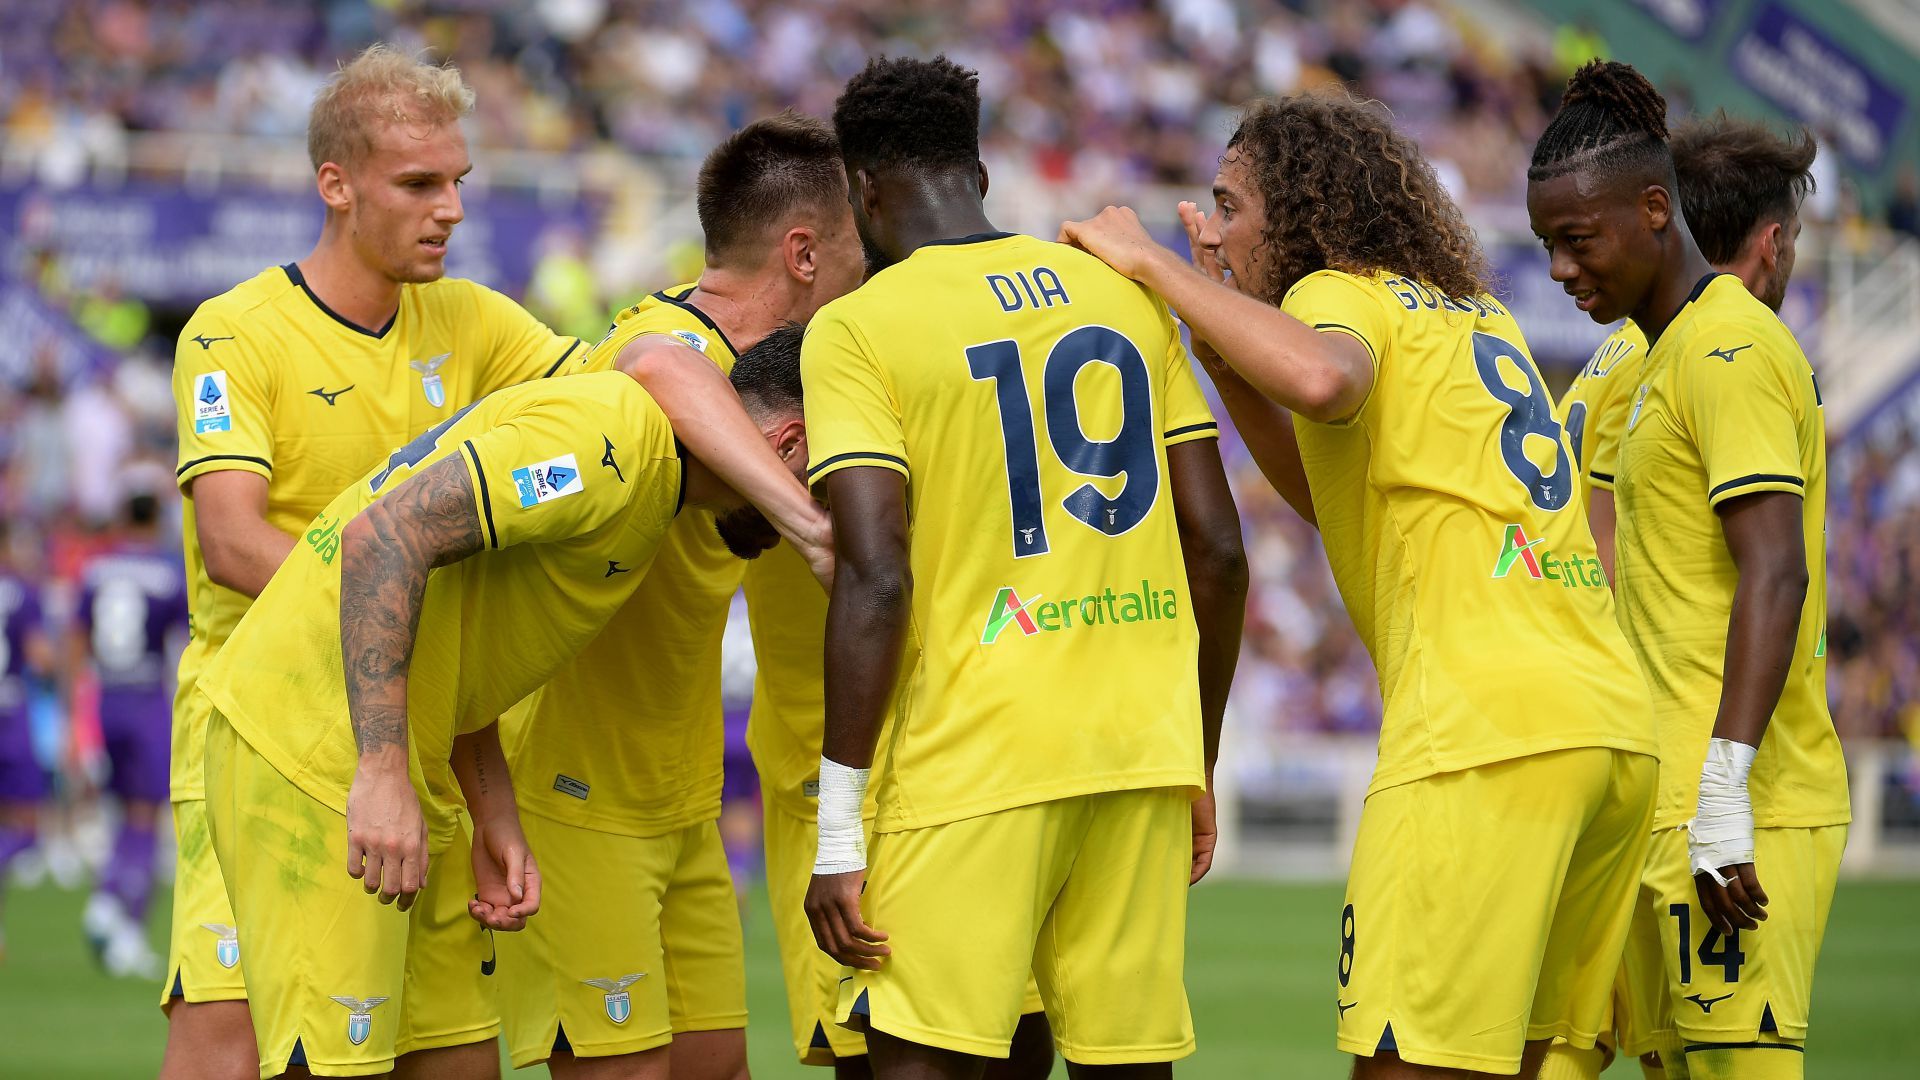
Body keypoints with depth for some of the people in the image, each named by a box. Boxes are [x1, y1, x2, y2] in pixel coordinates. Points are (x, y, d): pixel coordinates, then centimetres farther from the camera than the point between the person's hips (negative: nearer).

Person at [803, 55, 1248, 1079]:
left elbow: (877, 580, -12)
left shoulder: (858, 329, -2)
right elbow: (1219, 553, 12)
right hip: (1145, 748, 5)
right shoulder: (1128, 299, 13)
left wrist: (837, 836, -11)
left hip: (976, 758, -5)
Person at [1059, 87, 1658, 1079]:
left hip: (1487, 731, -9)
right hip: (1616, 726, 9)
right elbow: (1333, 496, 31)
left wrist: (1154, 265, -13)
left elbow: (1321, 378, -25)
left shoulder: (1344, 293, 0)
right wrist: (1221, 350, 24)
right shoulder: (1474, 315, 25)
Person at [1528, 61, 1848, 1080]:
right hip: (1690, 804, 10)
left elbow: (1775, 577, -20)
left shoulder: (1728, 354, -11)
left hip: (1746, 812, -10)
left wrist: (1723, 796, -25)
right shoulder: (1676, 355, 20)